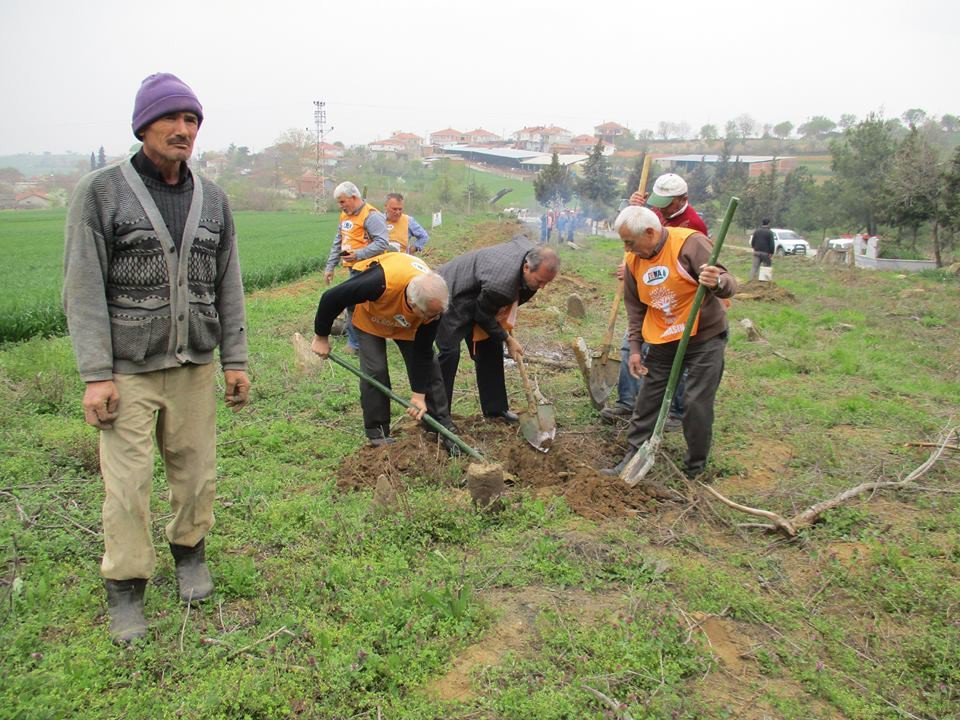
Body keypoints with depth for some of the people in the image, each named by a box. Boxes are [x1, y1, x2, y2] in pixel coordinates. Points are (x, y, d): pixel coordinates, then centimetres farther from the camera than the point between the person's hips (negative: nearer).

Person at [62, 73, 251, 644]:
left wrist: (235, 360, 8)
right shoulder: (102, 191, -3)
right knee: (129, 481, -1)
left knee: (198, 470, 9)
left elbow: (228, 286, 12)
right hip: (128, 369, -3)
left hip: (196, 365, 4)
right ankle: (126, 589, 17)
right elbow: (84, 288, -6)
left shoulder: (213, 199, 9)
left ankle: (191, 553, 33)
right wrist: (95, 374, -12)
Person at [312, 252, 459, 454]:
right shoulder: (381, 282, -48)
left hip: (407, 322, 3)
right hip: (370, 316, -3)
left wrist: (419, 394, -19)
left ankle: (444, 429, 2)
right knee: (375, 370, -14)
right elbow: (331, 298, -33)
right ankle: (377, 434, 2)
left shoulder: (433, 302, -34)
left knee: (428, 365, -7)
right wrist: (321, 337, -20)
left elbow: (423, 353, -21)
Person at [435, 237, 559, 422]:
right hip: (450, 294, -9)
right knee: (449, 352, -16)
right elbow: (483, 316, -21)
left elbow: (520, 237, 10)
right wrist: (508, 339, -7)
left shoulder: (533, 252, -17)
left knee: (491, 347, 8)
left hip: (474, 298, 9)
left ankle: (495, 408, 18)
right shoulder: (502, 282, -40)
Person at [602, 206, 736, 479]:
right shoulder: (633, 260, -1)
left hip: (705, 338, -5)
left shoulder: (690, 243, -19)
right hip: (662, 342, 5)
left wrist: (717, 282, -45)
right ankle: (632, 458, 19)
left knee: (698, 406, -1)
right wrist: (635, 347, 6)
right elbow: (635, 308, 9)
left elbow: (728, 285, -22)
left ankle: (695, 469, 15)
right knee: (647, 401, 8)